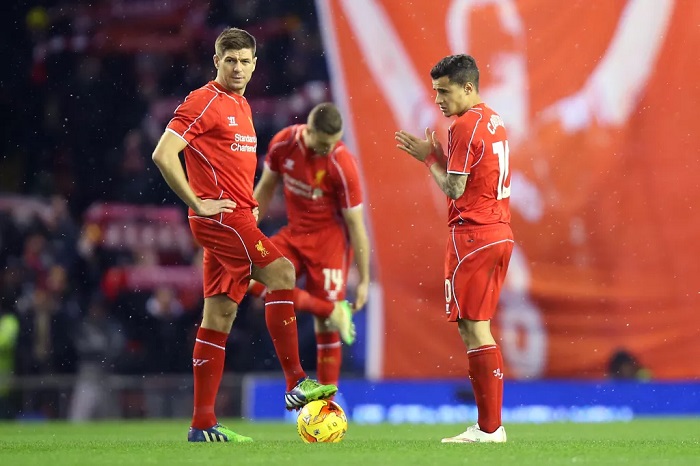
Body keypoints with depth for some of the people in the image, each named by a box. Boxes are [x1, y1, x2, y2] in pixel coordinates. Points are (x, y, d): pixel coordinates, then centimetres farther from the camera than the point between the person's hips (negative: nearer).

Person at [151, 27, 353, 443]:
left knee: (220, 315, 6)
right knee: (282, 273, -17)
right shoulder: (204, 102, -9)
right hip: (220, 217, -9)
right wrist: (197, 203, -16)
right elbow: (163, 154, -17)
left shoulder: (242, 106, 19)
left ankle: (203, 424, 6)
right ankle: (296, 383, -15)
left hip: (238, 218, 9)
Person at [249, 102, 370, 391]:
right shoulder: (283, 143, -10)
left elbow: (356, 225, -15)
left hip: (329, 237, -5)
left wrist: (364, 280, -12)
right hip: (294, 233, 5)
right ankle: (330, 309, -21)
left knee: (324, 324, -8)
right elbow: (266, 188, 8)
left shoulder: (342, 165, -21)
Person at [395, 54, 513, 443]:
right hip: (500, 234, 9)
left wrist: (430, 158, 0)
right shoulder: (496, 123, 16)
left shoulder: (464, 127, -13)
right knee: (479, 328, 13)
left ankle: (489, 428, -7)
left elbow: (454, 189, -14)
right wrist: (437, 155, 12)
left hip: (473, 235, -9)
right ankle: (491, 423, 11)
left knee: (472, 327, -6)